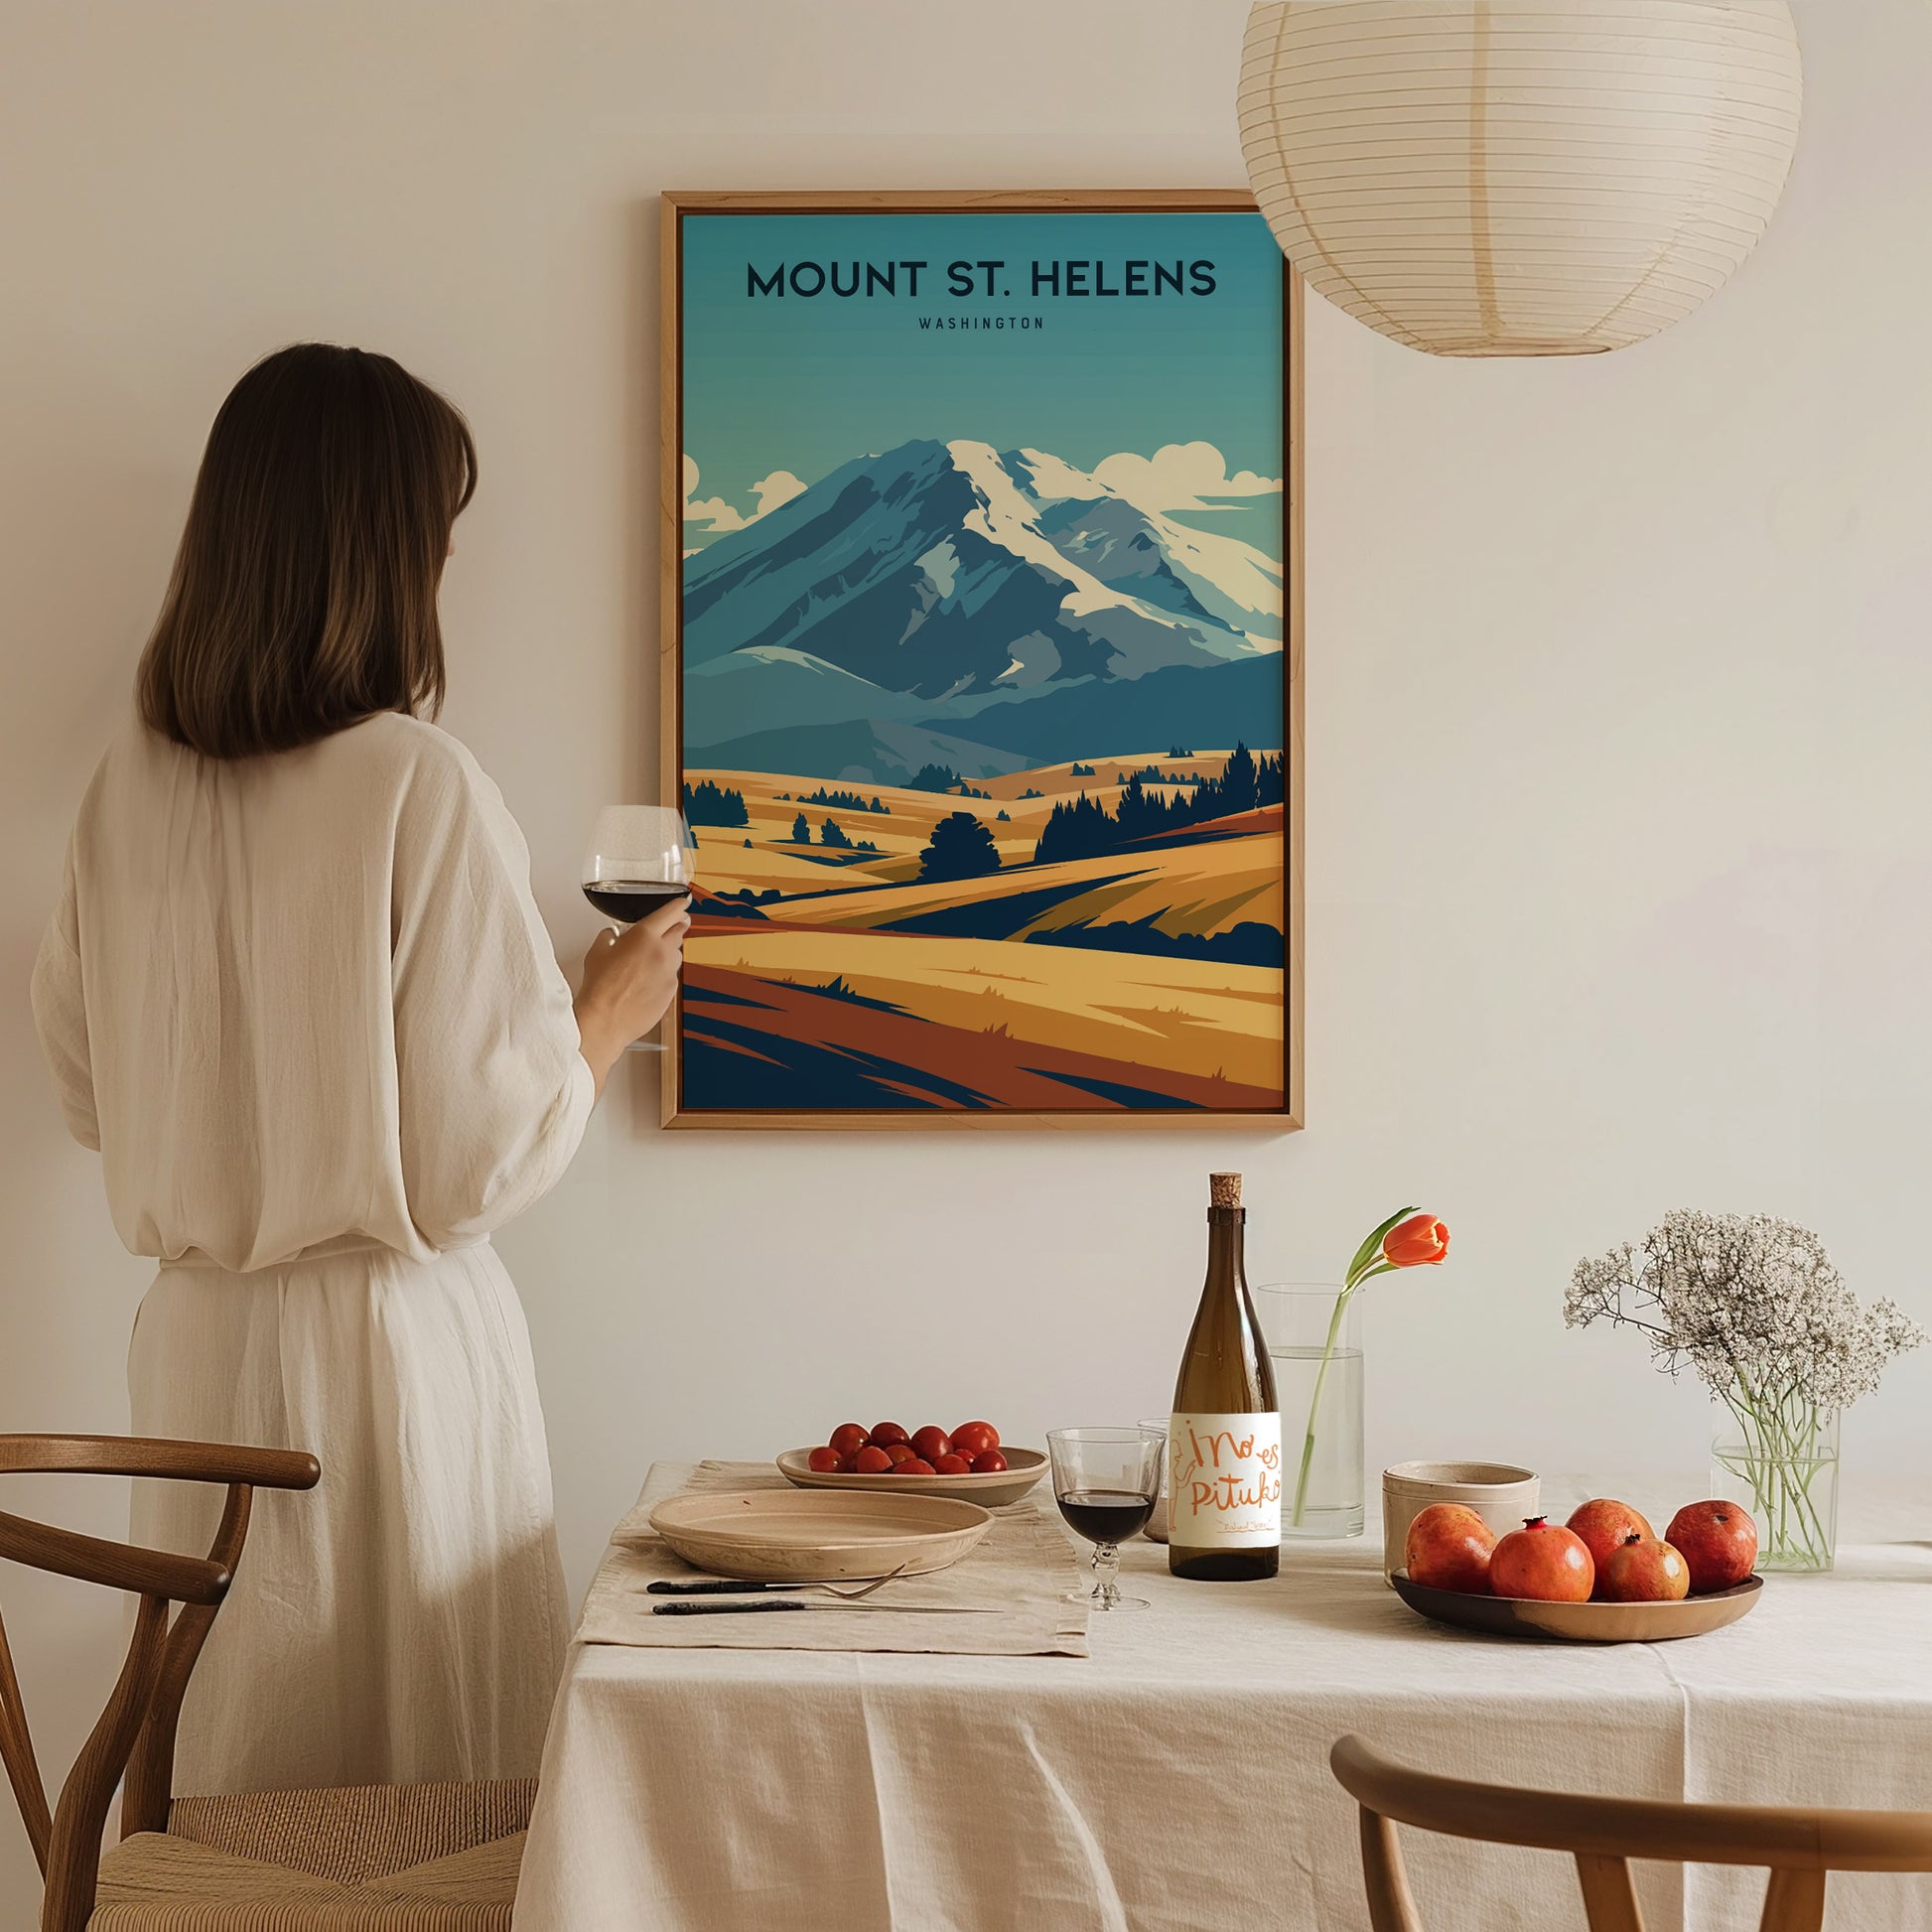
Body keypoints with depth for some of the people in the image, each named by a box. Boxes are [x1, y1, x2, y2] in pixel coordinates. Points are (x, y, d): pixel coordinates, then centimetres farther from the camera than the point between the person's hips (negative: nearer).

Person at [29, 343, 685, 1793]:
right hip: (389, 1343, -6)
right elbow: (485, 1156, -14)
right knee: (435, 1826, 7)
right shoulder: (421, 788, -17)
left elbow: (89, 1091, 11)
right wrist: (609, 1014, 2)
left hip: (196, 1341, 6)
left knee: (234, 1768, 16)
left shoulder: (133, 784, 0)